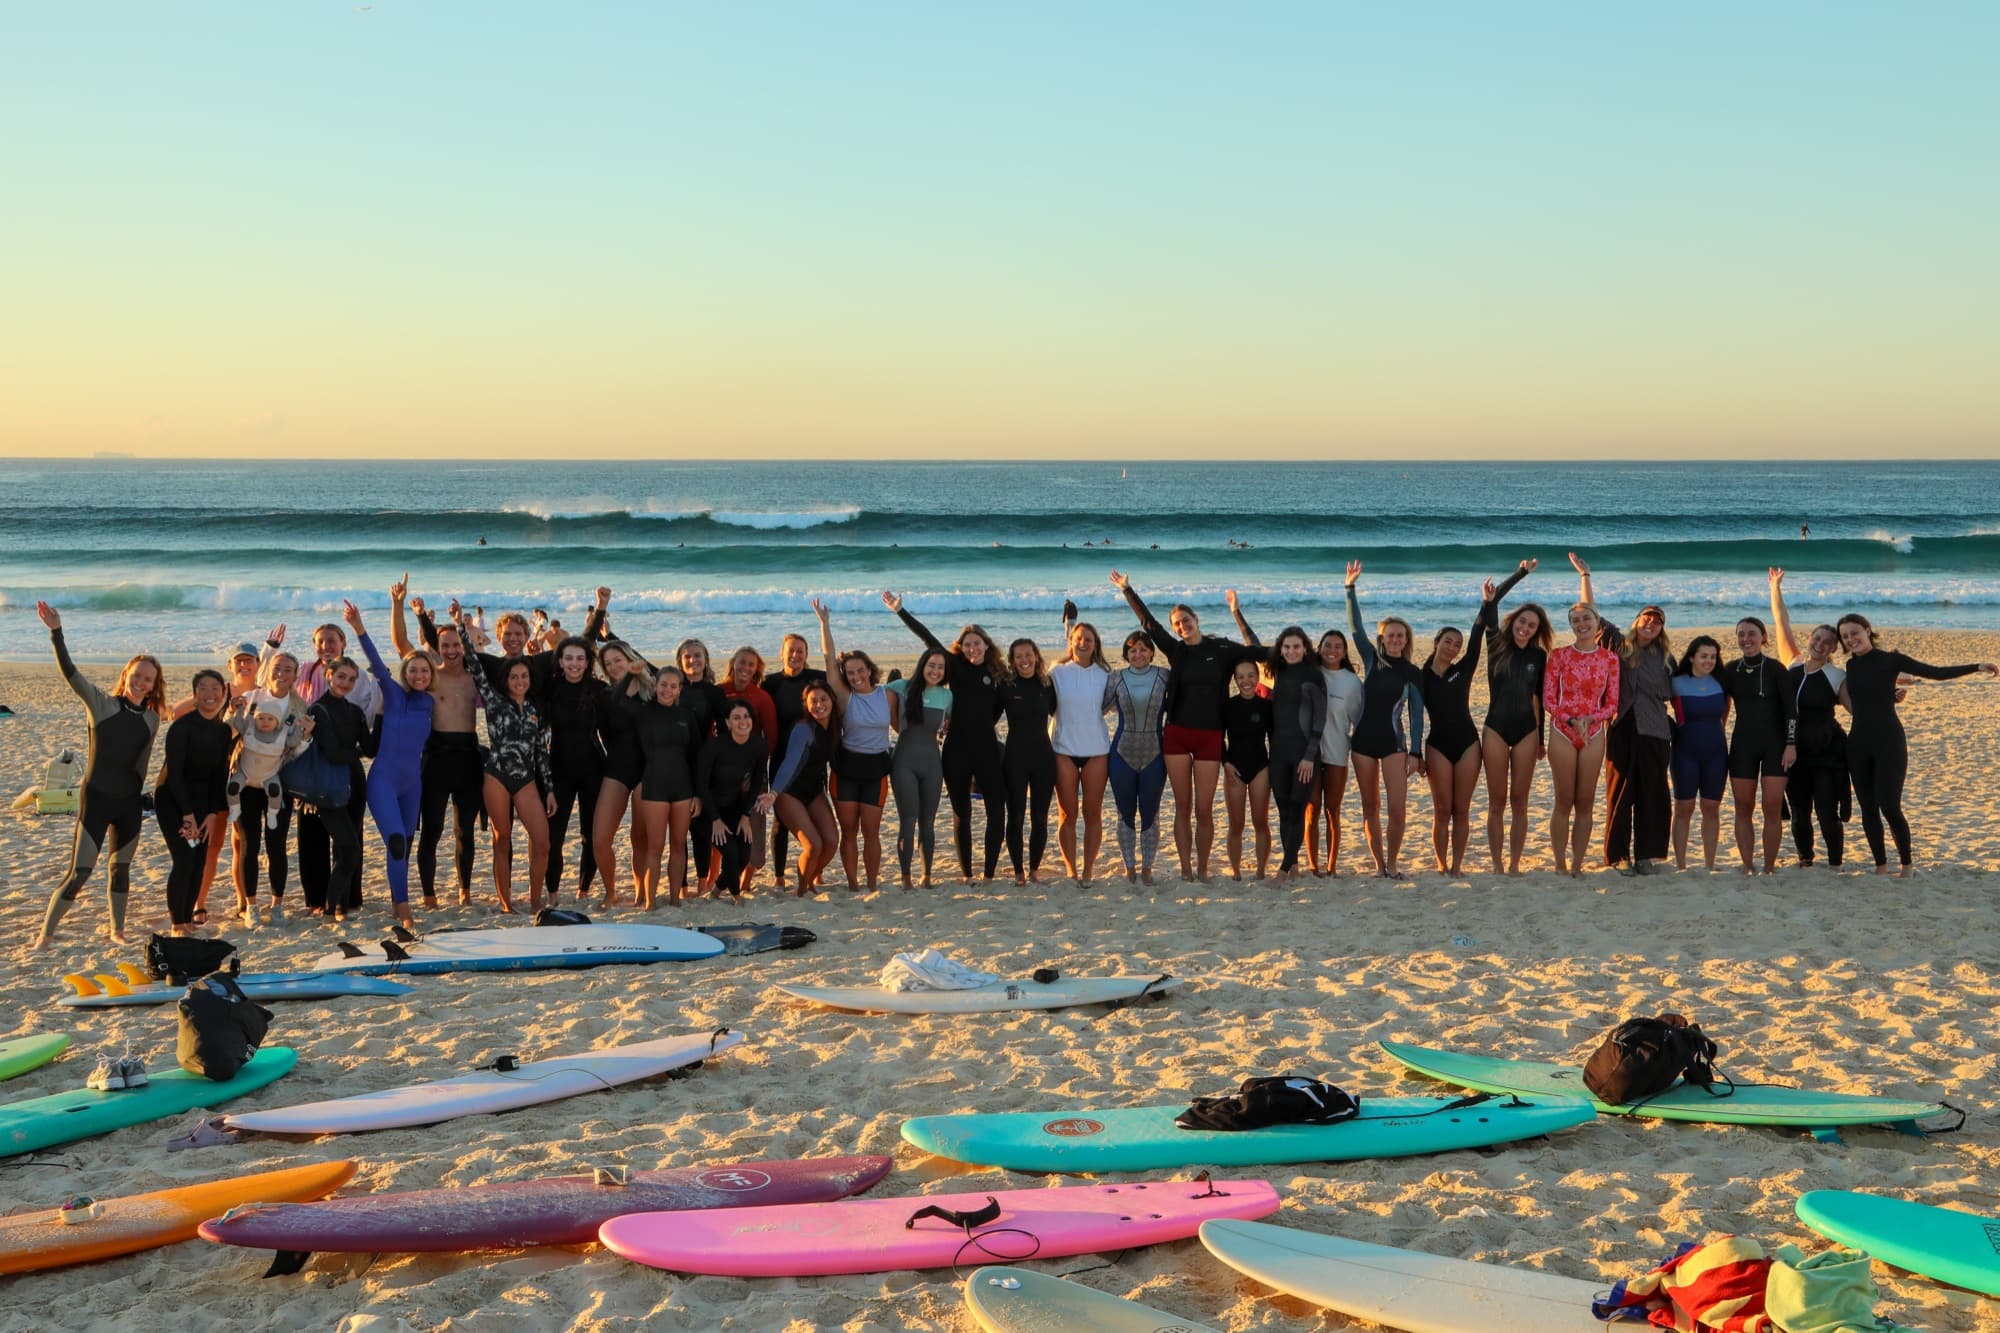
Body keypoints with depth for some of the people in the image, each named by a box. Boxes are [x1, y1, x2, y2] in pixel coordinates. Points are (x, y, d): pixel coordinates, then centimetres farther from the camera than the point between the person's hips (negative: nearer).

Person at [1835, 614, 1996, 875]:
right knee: (1868, 810, 6)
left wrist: (1977, 666, -15)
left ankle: (1906, 866, 2)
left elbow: (1937, 673, -9)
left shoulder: (1890, 659, -4)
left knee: (1889, 806, -13)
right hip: (1858, 744, 5)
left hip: (1889, 742, -5)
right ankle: (1881, 867, 16)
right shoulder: (1851, 666, 10)